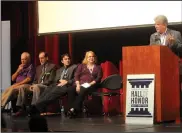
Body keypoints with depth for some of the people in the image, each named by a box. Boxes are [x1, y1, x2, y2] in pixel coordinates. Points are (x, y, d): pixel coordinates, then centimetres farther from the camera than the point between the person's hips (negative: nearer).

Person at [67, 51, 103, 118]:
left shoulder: (98, 67, 20)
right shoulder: (81, 66, 24)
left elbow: (99, 78, 5)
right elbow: (76, 76, 12)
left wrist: (90, 84, -12)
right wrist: (78, 84, -8)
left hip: (91, 85, -2)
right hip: (80, 84, 2)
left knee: (82, 91, -38)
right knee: (70, 91, -33)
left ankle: (73, 110, -42)